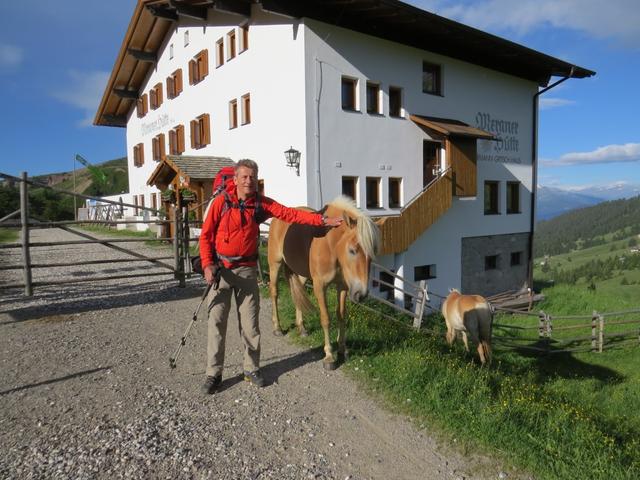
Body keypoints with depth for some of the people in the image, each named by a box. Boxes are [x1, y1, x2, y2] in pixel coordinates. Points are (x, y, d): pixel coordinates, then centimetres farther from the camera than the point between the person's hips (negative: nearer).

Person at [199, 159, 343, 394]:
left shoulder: (261, 204, 0)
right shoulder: (221, 202, -5)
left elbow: (291, 214, -7)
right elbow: (206, 235, -3)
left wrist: (322, 220, -15)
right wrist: (207, 265, -14)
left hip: (247, 269, 2)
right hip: (220, 268, -1)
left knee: (250, 322, 7)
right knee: (216, 321, 3)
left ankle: (251, 368, 23)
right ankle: (213, 373, 16)